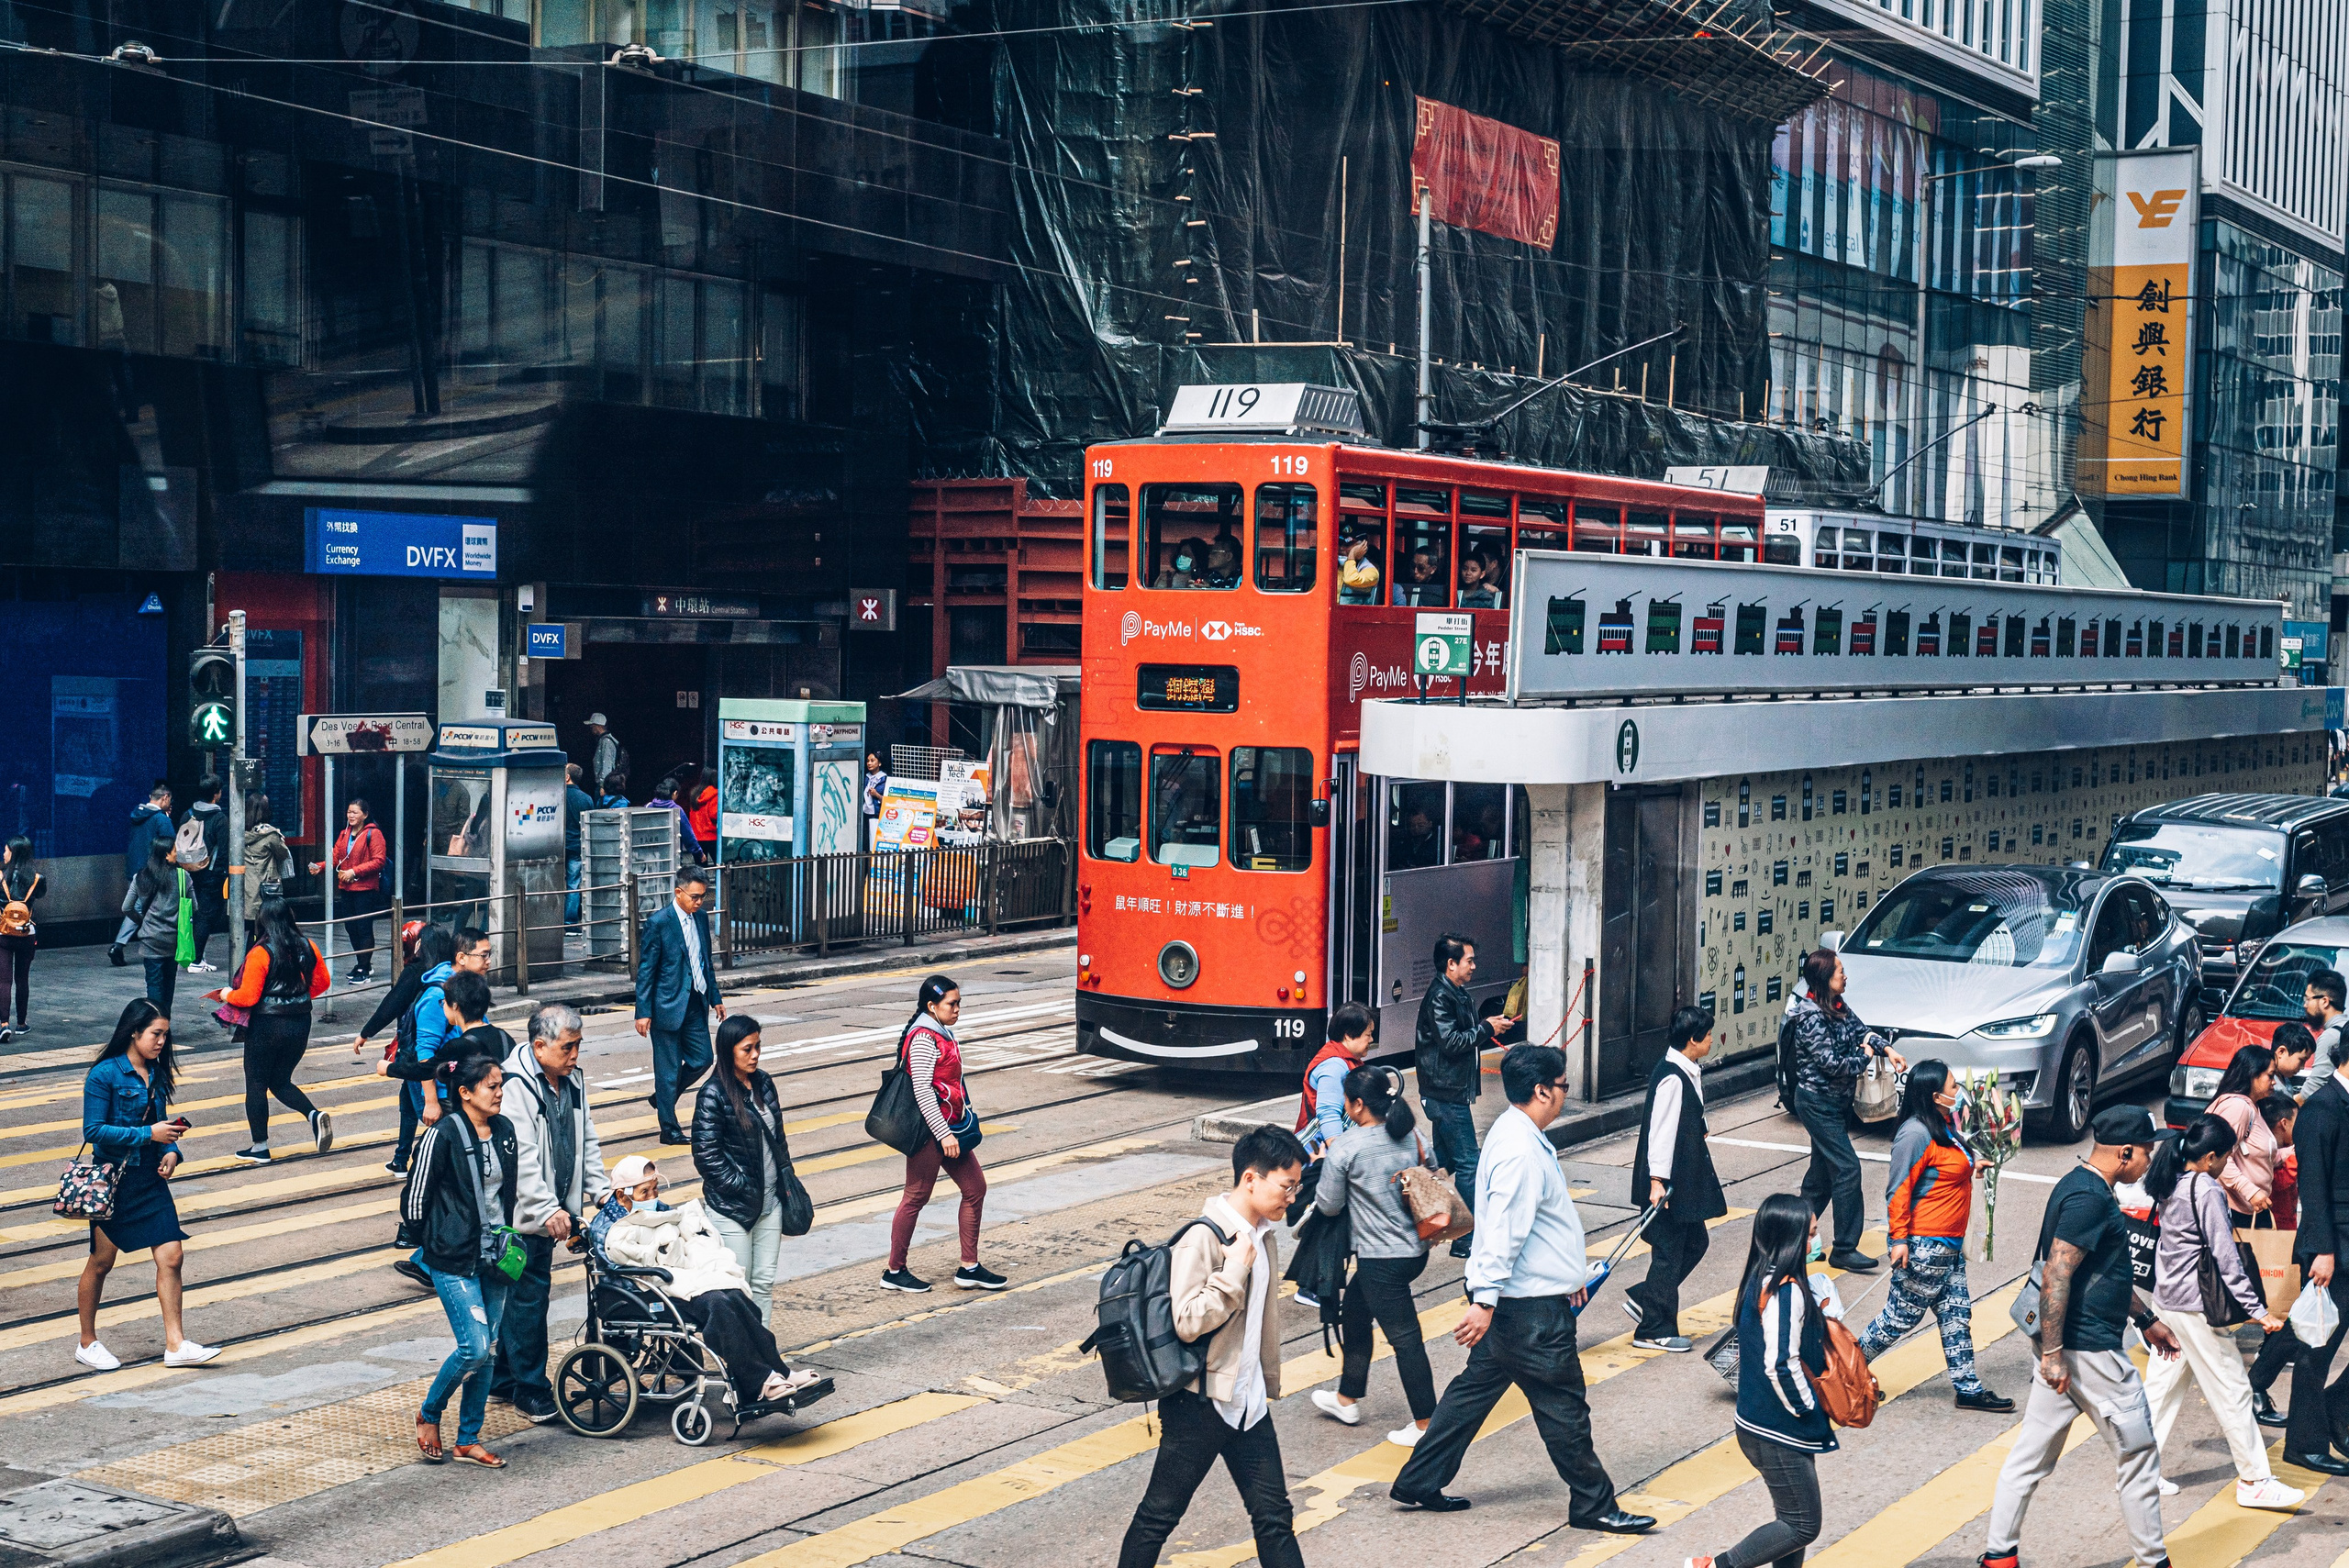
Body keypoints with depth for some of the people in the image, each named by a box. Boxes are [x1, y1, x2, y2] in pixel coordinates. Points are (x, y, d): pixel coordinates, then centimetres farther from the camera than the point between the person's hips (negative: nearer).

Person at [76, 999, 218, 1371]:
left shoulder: (156, 1074, 8)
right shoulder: (104, 1075, -12)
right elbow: (93, 1131, -16)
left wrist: (171, 1150, -3)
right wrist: (149, 1134, -21)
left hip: (151, 1179, 6)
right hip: (113, 1181, -6)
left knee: (171, 1256, -3)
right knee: (101, 1262, 7)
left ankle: (175, 1344, 1)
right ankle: (87, 1343, 23)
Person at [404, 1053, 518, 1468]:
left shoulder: (504, 1131, 7)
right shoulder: (443, 1136, -14)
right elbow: (414, 1198, -8)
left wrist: (506, 1239, 15)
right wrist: (430, 1247, 0)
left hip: (494, 1258, 7)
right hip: (454, 1261, -7)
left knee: (488, 1352, 8)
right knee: (475, 1348, -12)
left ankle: (468, 1441, 19)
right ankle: (429, 1414, 14)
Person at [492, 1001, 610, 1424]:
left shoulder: (572, 1079, 9)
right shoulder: (515, 1086, -18)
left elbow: (587, 1140, 19)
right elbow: (521, 1159, -22)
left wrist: (599, 1189, 11)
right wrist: (548, 1211, -25)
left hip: (553, 1209, 8)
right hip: (524, 1214, -8)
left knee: (519, 1296, 15)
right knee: (528, 1296, -3)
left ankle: (503, 1380, 25)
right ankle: (531, 1390, 6)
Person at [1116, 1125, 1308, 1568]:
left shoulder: (1265, 1234, 8)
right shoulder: (1204, 1237, -19)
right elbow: (1187, 1323, -26)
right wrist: (1234, 1271, -24)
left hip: (1248, 1401, 8)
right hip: (1200, 1403, -8)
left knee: (1275, 1515, 9)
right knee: (1159, 1514, 4)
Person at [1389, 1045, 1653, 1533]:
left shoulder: (1520, 1136, 11)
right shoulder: (1521, 1152, -23)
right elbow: (1503, 1231, -28)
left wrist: (1570, 1271, 29)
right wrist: (1485, 1301, -30)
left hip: (1508, 1300, 10)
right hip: (1530, 1308, -10)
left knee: (1475, 1387, 15)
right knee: (1563, 1406, 2)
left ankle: (1418, 1484, 21)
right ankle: (1593, 1505, 15)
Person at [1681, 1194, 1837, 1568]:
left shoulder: (1760, 1279, 6)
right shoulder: (1786, 1291, -23)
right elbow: (1781, 1365, -26)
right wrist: (1809, 1406, -12)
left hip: (1759, 1421, 10)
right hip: (1778, 1434, -10)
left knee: (1791, 1519, 16)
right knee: (1802, 1525, 0)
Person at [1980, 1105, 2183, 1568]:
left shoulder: (2082, 1187, 14)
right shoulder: (2089, 1199, -19)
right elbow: (2055, 1277, -24)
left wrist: (2146, 1318, 31)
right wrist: (2052, 1354, -25)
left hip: (2065, 1345, 10)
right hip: (2089, 1351, -10)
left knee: (2031, 1454, 9)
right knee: (2139, 1456, 5)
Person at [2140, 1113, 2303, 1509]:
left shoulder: (2170, 1185, 6)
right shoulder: (2206, 1190, -18)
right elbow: (2226, 1257, -19)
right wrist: (2257, 1310, -16)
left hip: (2166, 1298, 8)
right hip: (2195, 1307, -8)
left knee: (2162, 1385, 13)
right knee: (2232, 1391, 1)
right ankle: (2254, 1481, 8)